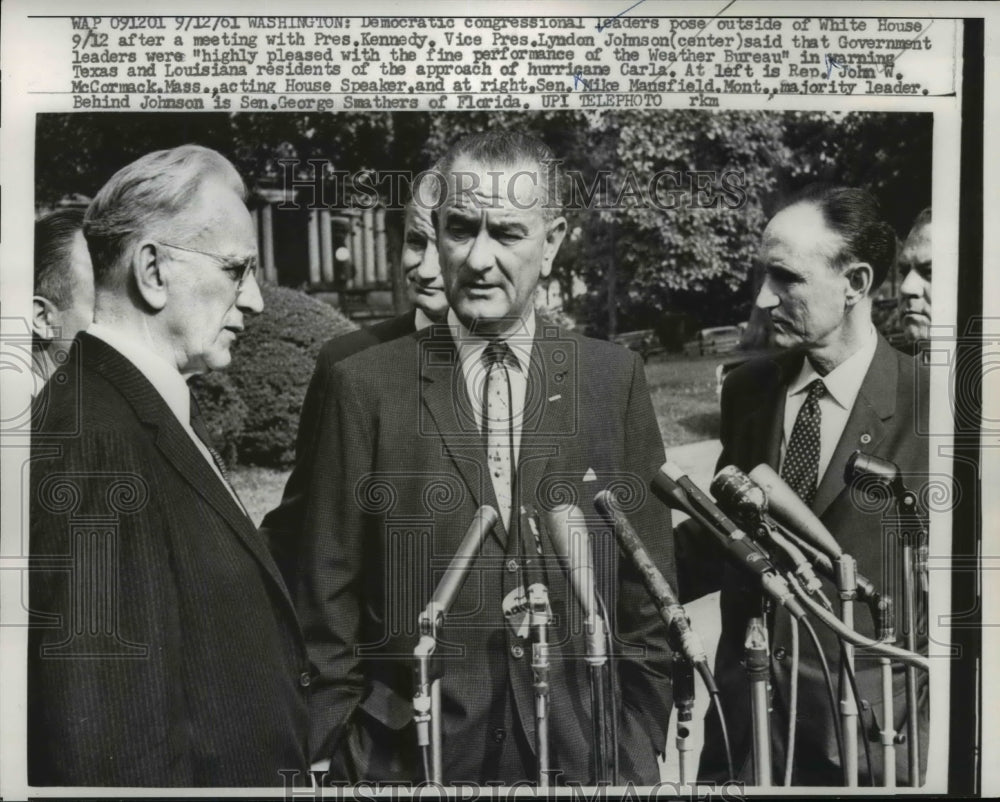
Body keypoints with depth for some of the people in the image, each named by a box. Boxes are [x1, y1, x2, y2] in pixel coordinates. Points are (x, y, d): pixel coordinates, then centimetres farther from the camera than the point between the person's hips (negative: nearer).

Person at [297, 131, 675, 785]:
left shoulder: (613, 378, -3)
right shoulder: (366, 385, -7)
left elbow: (648, 596, 0)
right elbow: (329, 610, -3)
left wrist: (640, 752, -1)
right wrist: (337, 756, -3)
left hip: (582, 750, 1)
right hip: (411, 756, -1)